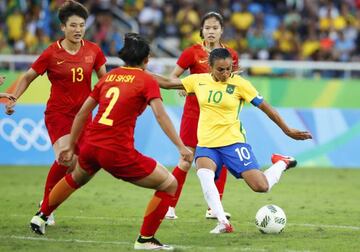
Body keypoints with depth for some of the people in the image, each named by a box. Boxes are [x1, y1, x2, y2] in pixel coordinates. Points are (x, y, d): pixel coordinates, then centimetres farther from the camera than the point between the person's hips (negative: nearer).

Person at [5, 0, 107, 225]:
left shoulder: (93, 50, -1)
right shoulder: (52, 53, -9)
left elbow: (104, 78, 13)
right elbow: (28, 77, 2)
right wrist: (13, 99, -5)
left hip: (82, 114, 4)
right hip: (58, 113, -4)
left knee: (79, 163, -1)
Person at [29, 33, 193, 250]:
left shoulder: (109, 76, 14)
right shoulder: (147, 81, -1)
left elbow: (83, 113, 18)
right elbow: (160, 114, -16)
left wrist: (71, 147, 27)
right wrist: (181, 147, -19)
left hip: (91, 146, 7)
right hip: (118, 152, -7)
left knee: (76, 178, 40)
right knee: (169, 185, 4)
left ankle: (41, 217, 54)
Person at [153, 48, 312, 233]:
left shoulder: (239, 83, -6)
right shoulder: (198, 80, 4)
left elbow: (265, 107, -1)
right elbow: (167, 83, 11)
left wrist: (287, 130, 1)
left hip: (232, 142, -2)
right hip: (206, 145, 3)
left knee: (261, 187, -11)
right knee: (204, 175, -32)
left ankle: (281, 164, 23)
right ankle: (223, 223, -28)